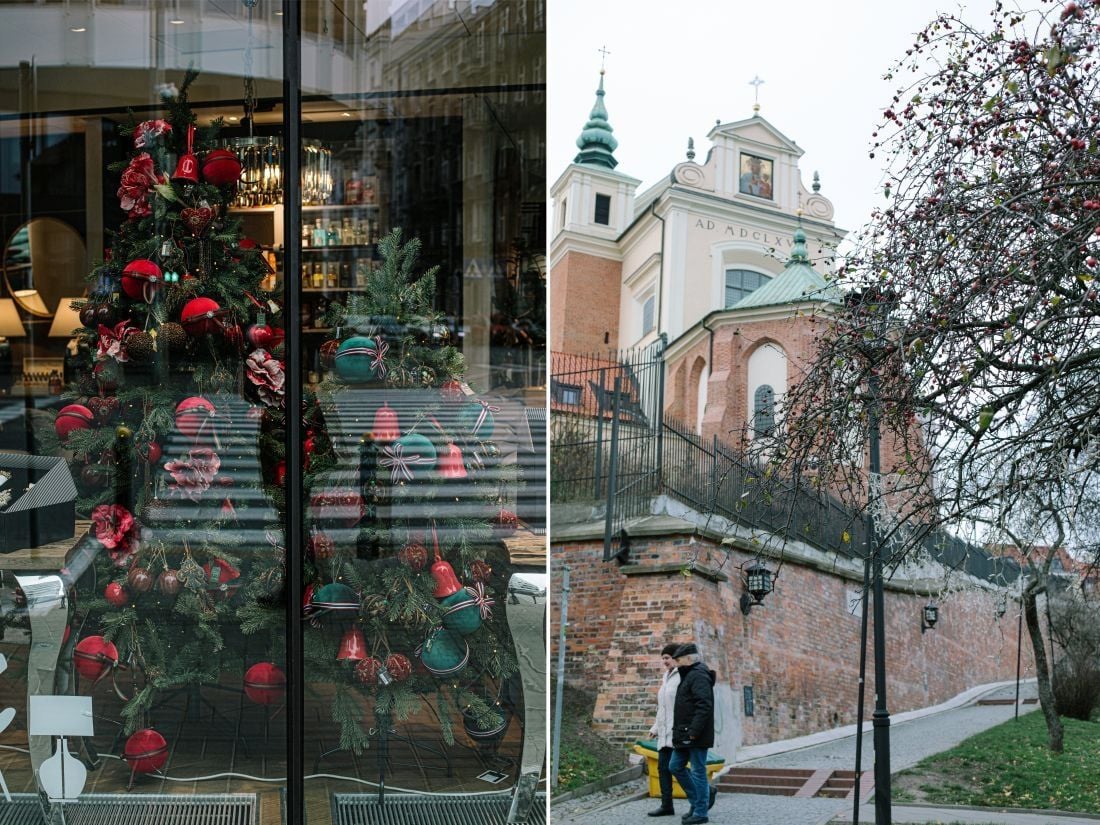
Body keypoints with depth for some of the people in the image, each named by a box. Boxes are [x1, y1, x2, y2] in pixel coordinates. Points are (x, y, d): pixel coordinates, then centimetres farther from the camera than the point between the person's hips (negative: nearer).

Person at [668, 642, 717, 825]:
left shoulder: (698, 676, -15)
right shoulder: (690, 675, 18)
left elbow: (704, 706, -24)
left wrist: (693, 732, -25)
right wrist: (681, 732, 16)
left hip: (696, 736, -11)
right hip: (685, 735, 11)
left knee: (698, 771, -3)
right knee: (675, 766, 13)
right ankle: (701, 797, 21)